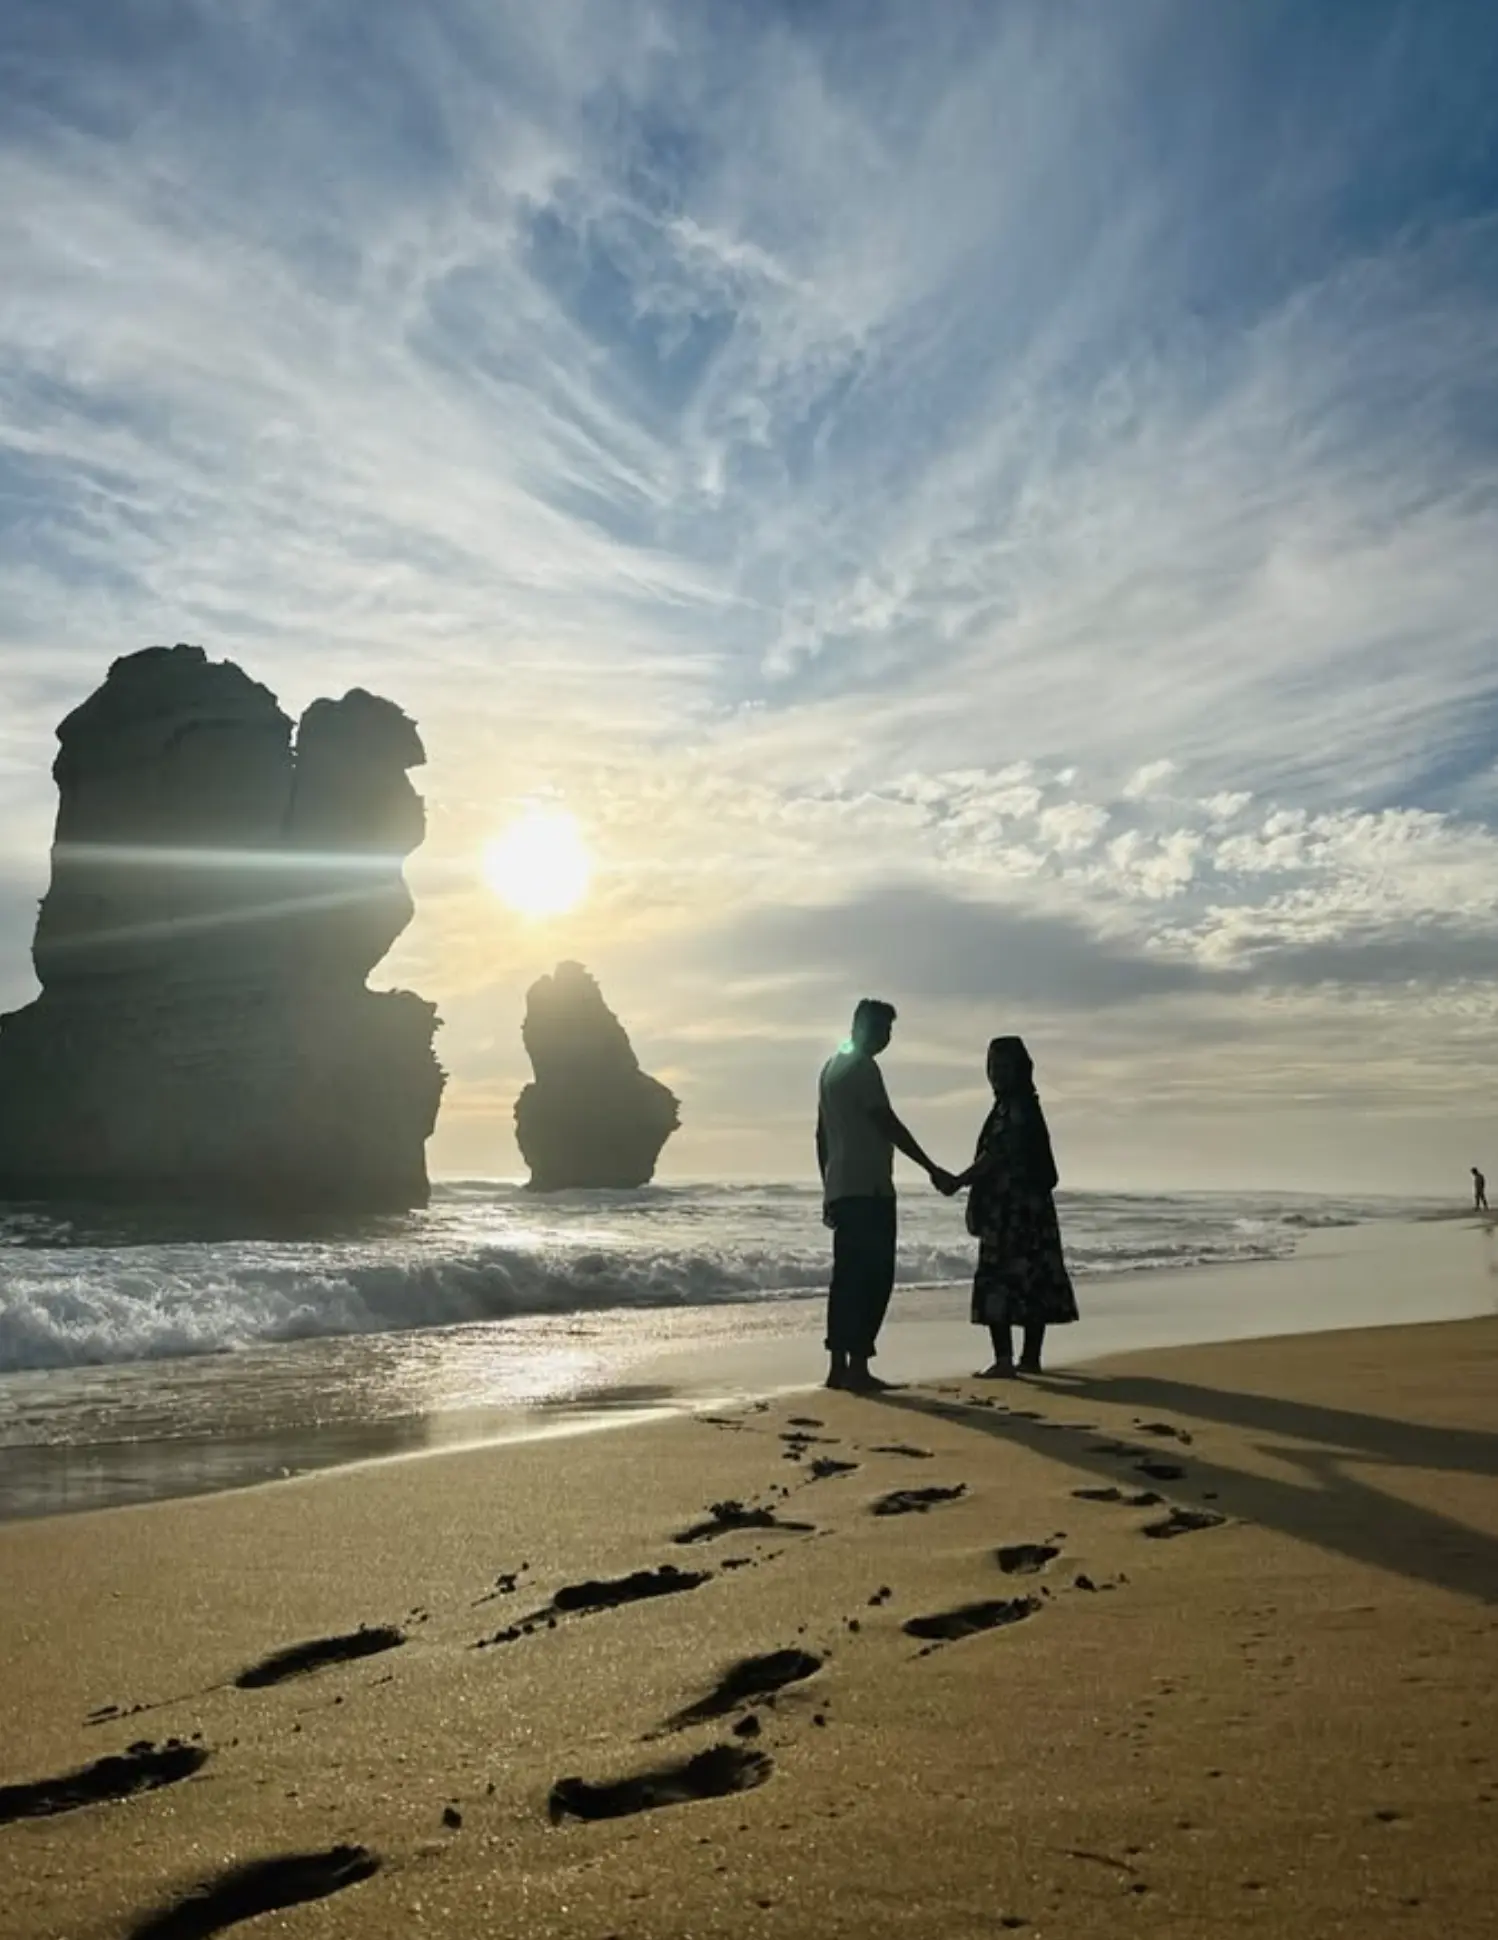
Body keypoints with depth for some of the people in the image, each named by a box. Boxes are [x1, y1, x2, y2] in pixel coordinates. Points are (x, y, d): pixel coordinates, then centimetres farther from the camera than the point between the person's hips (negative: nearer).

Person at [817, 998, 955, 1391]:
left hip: (841, 1189, 9)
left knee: (847, 1277, 8)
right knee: (874, 1277, -8)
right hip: (868, 1189, -9)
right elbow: (888, 1125, -16)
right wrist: (932, 1169, -13)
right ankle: (857, 1366, -11)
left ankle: (839, 1366, 7)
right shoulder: (862, 1067, -10)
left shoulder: (831, 1067, 19)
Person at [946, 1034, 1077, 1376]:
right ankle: (1030, 1357, 14)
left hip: (1016, 1208, -10)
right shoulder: (1011, 1106, 17)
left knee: (999, 1280, -11)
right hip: (1011, 1207, 10)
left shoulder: (1018, 1107, -13)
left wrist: (960, 1181, -17)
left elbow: (997, 1155, -19)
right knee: (1032, 1278, 9)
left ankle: (1004, 1359, -13)